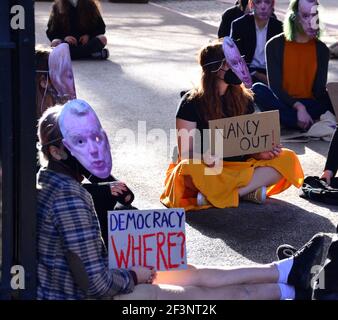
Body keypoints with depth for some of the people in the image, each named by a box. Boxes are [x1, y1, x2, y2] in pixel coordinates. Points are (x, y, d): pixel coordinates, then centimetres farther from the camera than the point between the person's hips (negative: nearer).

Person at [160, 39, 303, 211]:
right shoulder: (192, 102, -5)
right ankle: (249, 190, -30)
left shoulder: (244, 98, 9)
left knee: (287, 158, -19)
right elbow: (186, 153, -8)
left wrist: (261, 153, -12)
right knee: (188, 170, -39)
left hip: (241, 165, 5)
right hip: (208, 170, -5)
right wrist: (204, 157, -31)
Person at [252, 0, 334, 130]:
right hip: (284, 105, -1)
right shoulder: (275, 45, 0)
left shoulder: (321, 49, 8)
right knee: (258, 89, -31)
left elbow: (319, 90, -1)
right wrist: (298, 107, -26)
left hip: (310, 105, 1)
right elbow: (275, 87, -9)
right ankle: (312, 125, -34)